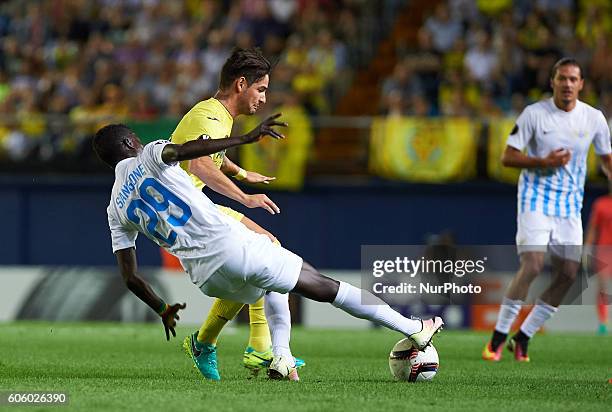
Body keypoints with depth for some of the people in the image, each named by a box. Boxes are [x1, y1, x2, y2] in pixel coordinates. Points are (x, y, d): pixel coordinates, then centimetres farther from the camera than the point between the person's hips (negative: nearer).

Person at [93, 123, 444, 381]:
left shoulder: (117, 210, 16)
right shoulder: (148, 157, 4)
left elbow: (129, 276, 11)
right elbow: (182, 150, -20)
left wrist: (163, 310, 26)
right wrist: (247, 138, -23)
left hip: (205, 277, 5)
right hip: (232, 243, -5)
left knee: (273, 286, 35)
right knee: (322, 285, 8)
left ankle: (281, 357, 14)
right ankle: (413, 329, 12)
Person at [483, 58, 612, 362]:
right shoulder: (534, 114, -7)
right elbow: (507, 157, -5)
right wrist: (543, 161, -18)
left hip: (570, 205, 4)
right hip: (535, 199, -4)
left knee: (568, 274, -3)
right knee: (532, 266, -18)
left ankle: (523, 337, 10)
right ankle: (498, 337, -6)